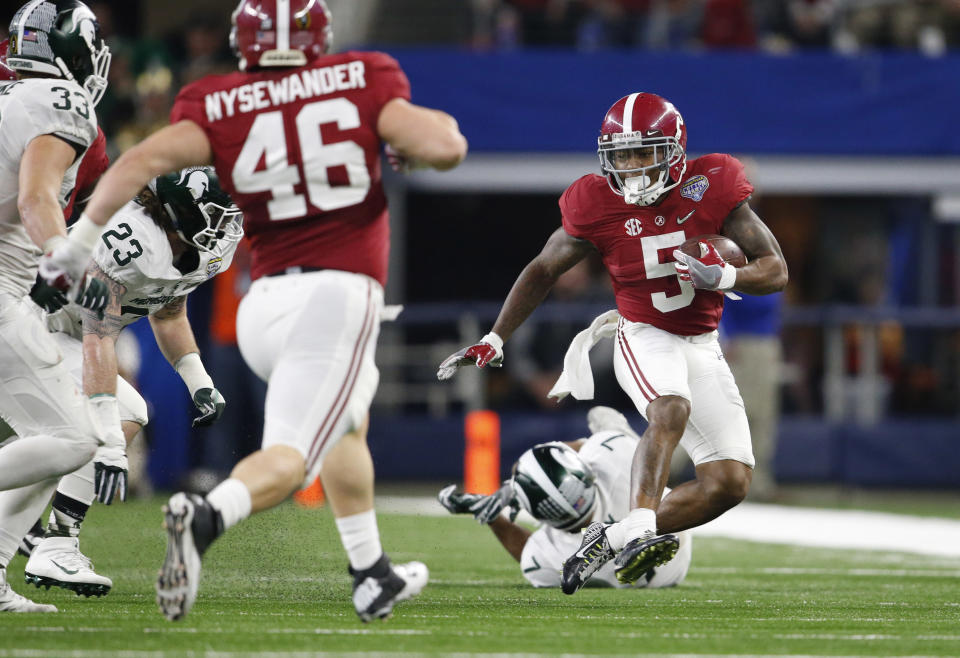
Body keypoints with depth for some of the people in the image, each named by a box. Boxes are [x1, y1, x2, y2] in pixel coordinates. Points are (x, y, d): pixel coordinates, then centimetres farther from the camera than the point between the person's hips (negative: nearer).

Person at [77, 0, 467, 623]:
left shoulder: (217, 106, 4)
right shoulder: (360, 82, 0)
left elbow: (145, 159, -11)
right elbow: (446, 148, -9)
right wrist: (430, 129, 14)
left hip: (264, 301, 5)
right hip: (338, 293, -5)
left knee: (348, 419, 30)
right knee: (288, 459, -11)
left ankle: (373, 577, 35)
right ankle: (205, 517, -43)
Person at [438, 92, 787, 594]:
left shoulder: (711, 188, -11)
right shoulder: (597, 205, -10)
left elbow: (775, 271, -8)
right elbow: (543, 270, 6)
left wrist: (718, 277, -28)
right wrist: (494, 342, 3)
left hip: (703, 347, 3)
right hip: (643, 338, -3)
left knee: (731, 483, -8)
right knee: (671, 408, -37)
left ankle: (612, 539, -2)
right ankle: (639, 529, -49)